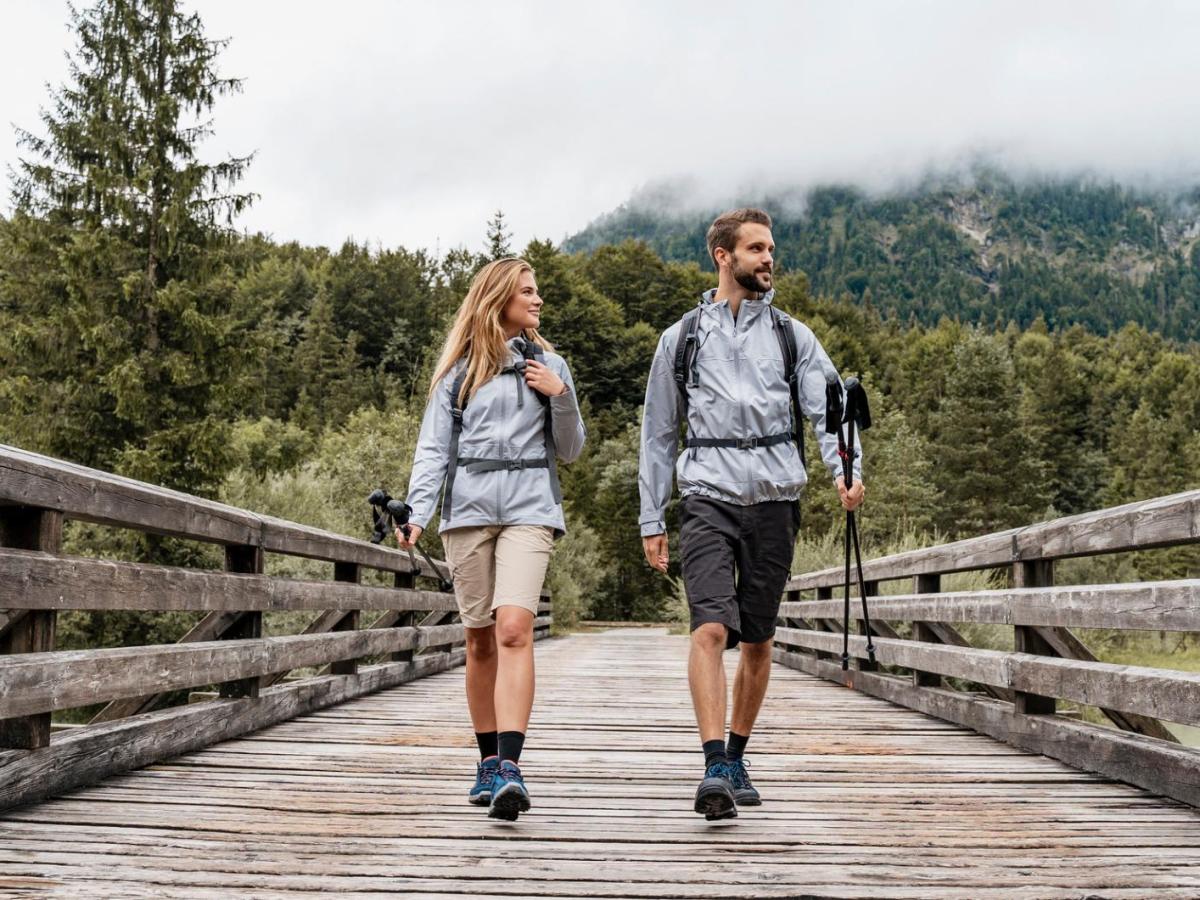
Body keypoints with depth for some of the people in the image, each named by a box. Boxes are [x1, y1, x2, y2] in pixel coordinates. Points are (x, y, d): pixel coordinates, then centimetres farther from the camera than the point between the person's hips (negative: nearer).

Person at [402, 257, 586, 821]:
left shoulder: (548, 365, 14)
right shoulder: (457, 372, 12)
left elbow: (570, 451, 14)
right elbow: (433, 450, 6)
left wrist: (560, 395, -2)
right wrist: (416, 513, -9)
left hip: (528, 507, -1)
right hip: (467, 508, 1)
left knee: (513, 629, -19)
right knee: (480, 642, 5)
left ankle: (510, 768, -24)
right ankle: (488, 763, 18)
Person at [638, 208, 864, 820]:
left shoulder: (792, 335, 12)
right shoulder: (682, 338, 10)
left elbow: (828, 407, 0)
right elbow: (658, 434, 12)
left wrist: (844, 468, -21)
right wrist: (651, 521, 7)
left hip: (775, 499, 2)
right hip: (708, 498, -2)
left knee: (757, 640, 8)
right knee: (710, 628, -17)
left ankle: (737, 758, 24)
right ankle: (715, 769, -19)